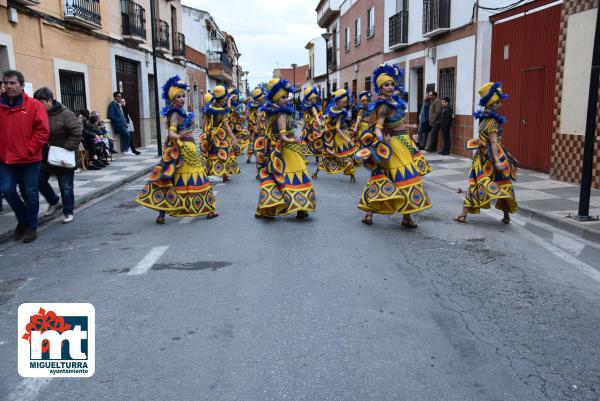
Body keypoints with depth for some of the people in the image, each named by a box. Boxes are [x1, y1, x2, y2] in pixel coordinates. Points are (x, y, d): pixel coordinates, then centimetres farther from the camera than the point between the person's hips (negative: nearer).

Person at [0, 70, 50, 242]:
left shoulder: (34, 105, -5)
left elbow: (43, 131, -8)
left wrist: (29, 149, -12)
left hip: (29, 160, -3)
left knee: (30, 193, 4)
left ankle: (31, 227, 20)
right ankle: (22, 219, 25)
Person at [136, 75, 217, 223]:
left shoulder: (181, 112, 13)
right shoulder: (175, 114, -14)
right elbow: (171, 133, -28)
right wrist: (179, 136, -49)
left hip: (187, 150, 9)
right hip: (181, 151, -9)